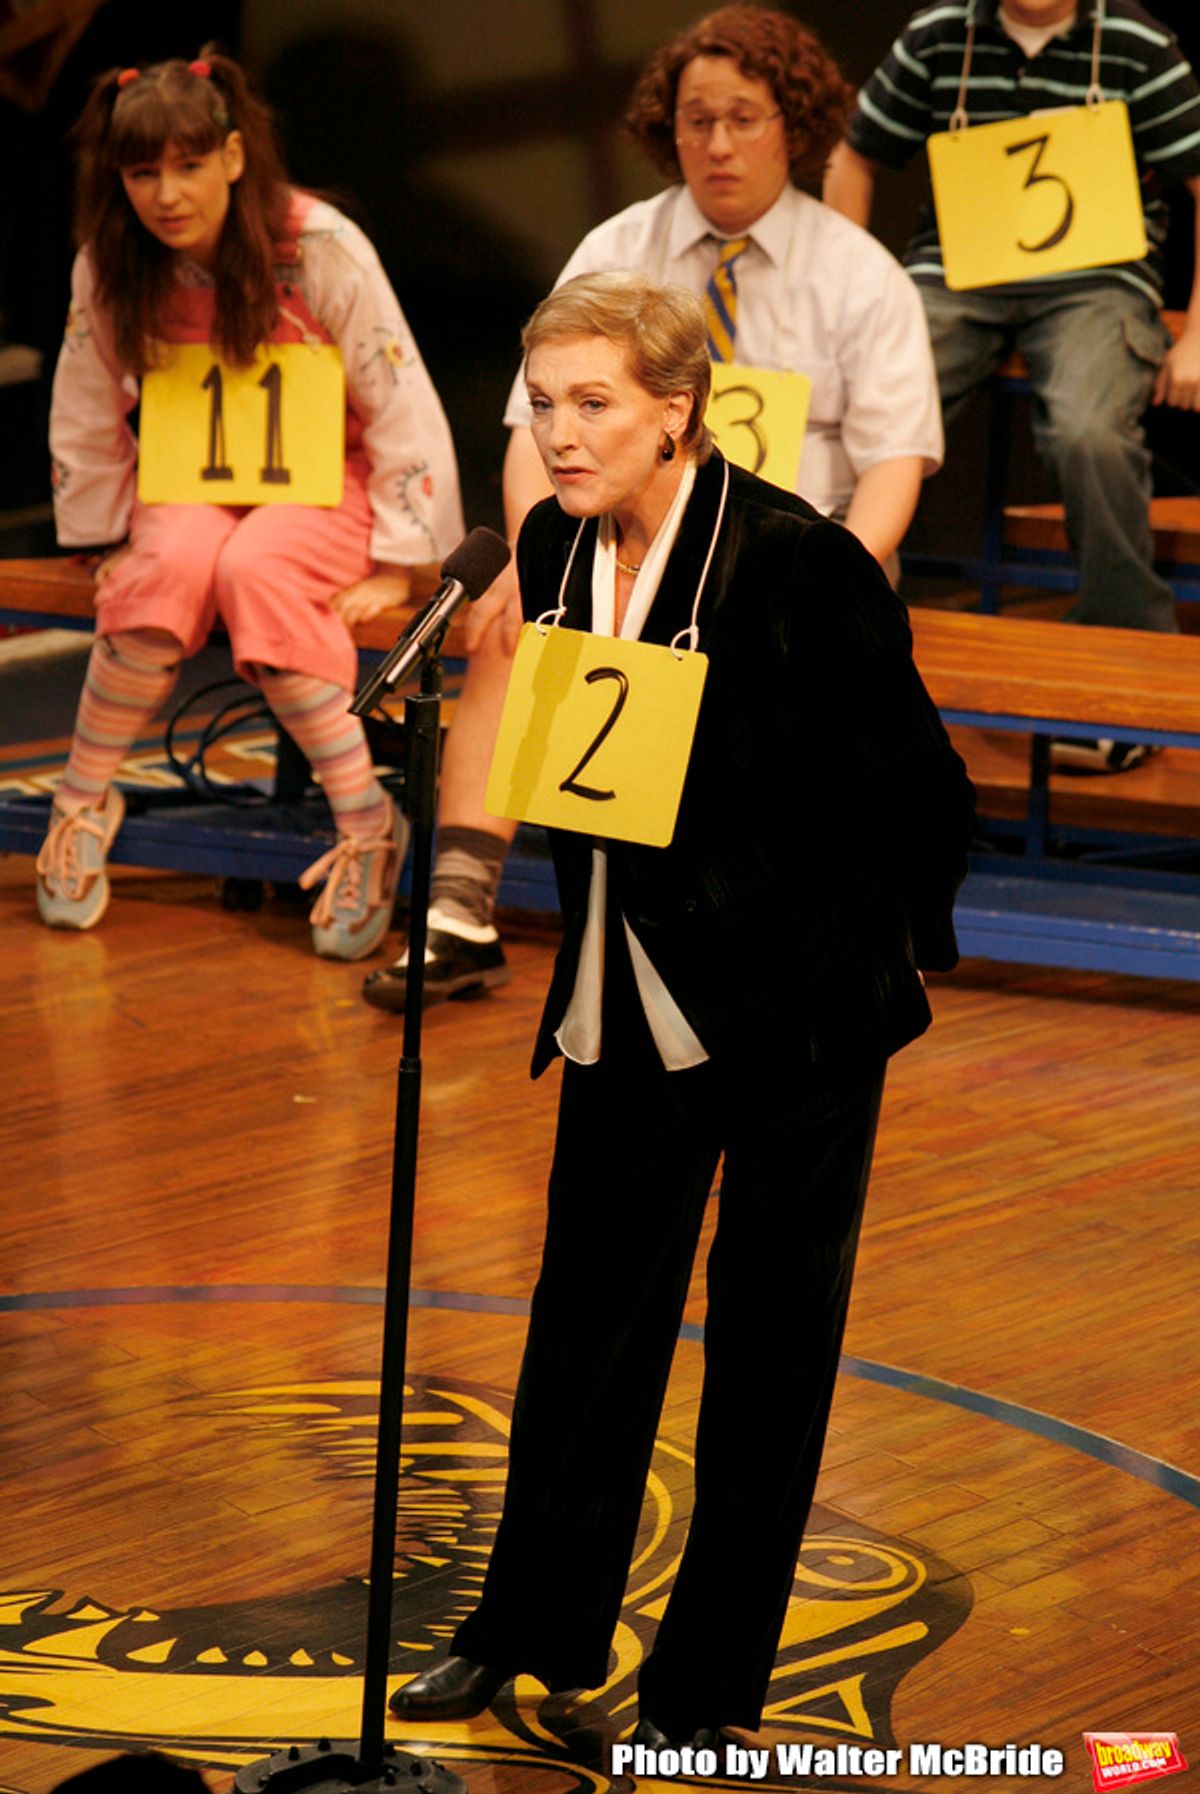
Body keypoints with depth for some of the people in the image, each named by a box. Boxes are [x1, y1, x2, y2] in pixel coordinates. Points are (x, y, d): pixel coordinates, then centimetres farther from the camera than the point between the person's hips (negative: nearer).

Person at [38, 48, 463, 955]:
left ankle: (367, 821, -26)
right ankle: (84, 795, -16)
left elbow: (404, 408, -14)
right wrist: (108, 540, 4)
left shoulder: (321, 247, -18)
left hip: (324, 483, -3)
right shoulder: (109, 266, -8)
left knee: (254, 570, -36)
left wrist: (395, 568, -15)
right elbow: (85, 423, 6)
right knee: (173, 564, -33)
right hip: (190, 486, 3)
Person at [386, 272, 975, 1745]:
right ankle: (538, 1626, 31)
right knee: (593, 1300, 15)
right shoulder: (554, 546, 0)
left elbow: (917, 780, -13)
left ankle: (707, 1687, 15)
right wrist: (598, 931, 13)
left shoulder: (796, 561, -20)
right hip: (630, 999, 6)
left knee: (769, 1332, 5)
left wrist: (883, 958, -5)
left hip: (794, 1010, -6)